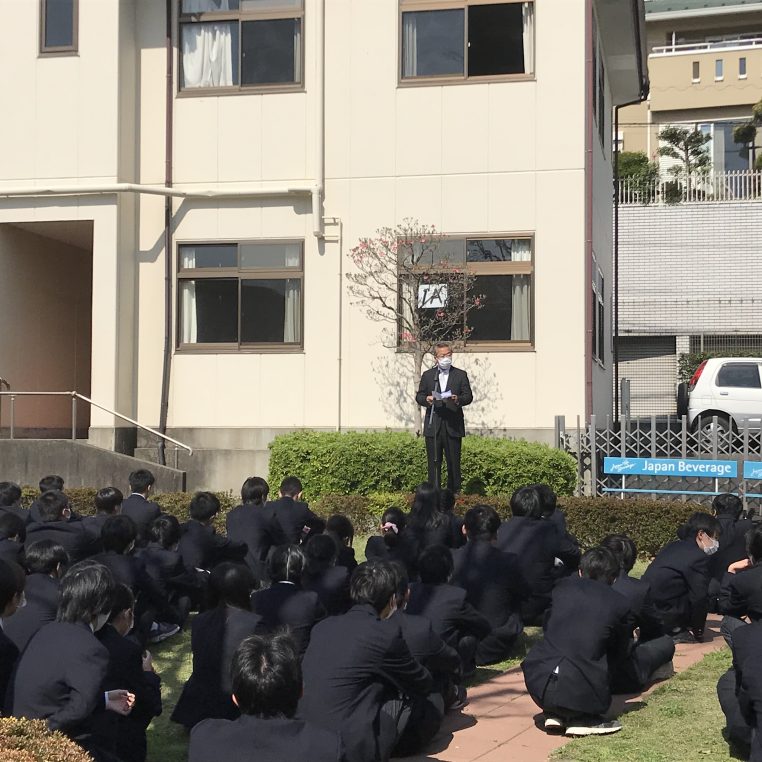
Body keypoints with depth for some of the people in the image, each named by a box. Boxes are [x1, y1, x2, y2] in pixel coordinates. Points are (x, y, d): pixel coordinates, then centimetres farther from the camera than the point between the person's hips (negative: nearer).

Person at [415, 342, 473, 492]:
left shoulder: (460, 375, 9)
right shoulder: (427, 375, 12)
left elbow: (469, 397, 3)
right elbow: (419, 396, 11)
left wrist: (458, 399, -18)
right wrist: (426, 399, -12)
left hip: (453, 425, -1)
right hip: (433, 425, 1)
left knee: (454, 462, 2)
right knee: (434, 462, 1)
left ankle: (454, 492, 10)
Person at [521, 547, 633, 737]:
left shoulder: (563, 587, 12)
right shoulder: (620, 605, 6)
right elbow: (619, 654, 17)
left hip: (538, 684, 3)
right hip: (582, 692, -3)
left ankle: (554, 714, 15)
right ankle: (582, 718, 3)